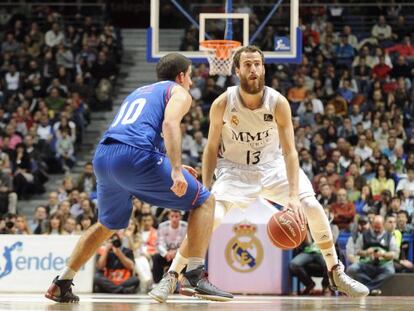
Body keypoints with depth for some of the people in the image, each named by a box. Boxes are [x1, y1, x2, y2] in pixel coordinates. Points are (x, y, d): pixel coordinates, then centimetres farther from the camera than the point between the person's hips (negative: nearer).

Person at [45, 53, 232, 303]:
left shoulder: (139, 92, 36)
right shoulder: (179, 92, 13)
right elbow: (170, 123, -9)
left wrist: (173, 167, 44)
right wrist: (176, 170, -19)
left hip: (103, 156, 7)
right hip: (135, 155, -7)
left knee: (108, 225, 31)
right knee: (204, 201, 5)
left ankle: (61, 284, 26)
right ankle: (195, 277, -6)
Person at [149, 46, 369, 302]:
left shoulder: (278, 103, -21)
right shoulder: (223, 104, -21)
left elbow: (290, 151, -21)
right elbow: (212, 149, -8)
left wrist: (293, 195, -32)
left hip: (272, 166, 2)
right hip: (235, 169, -2)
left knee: (313, 208, -12)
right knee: (210, 217, -24)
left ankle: (336, 273, 6)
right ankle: (171, 277, -12)